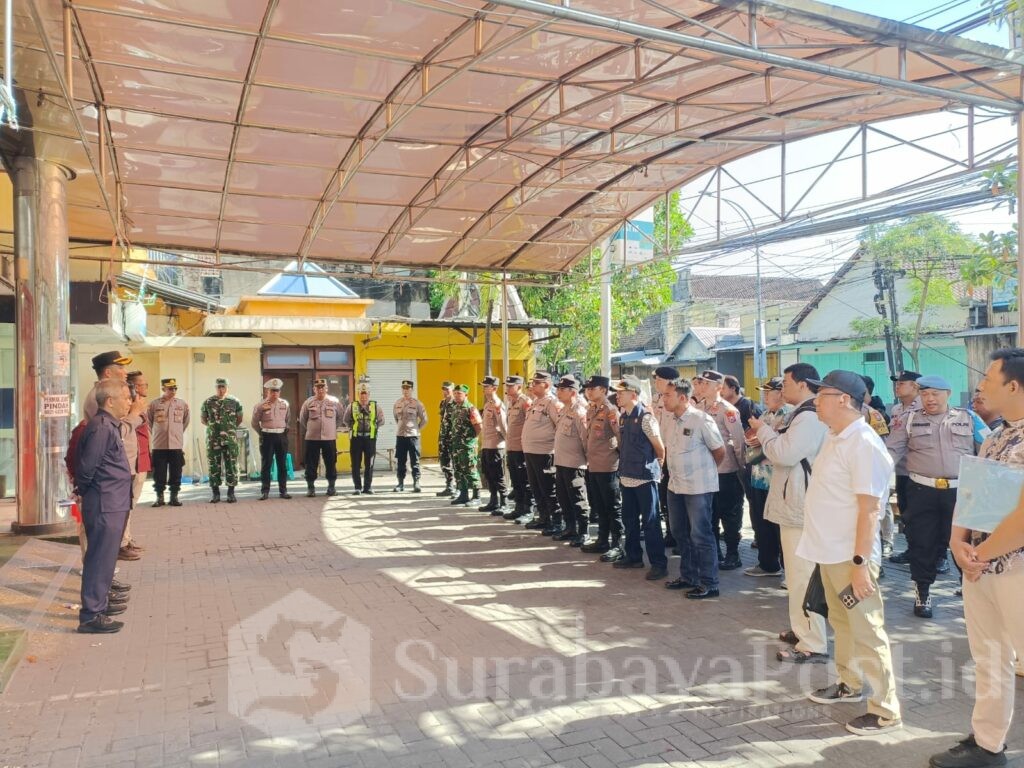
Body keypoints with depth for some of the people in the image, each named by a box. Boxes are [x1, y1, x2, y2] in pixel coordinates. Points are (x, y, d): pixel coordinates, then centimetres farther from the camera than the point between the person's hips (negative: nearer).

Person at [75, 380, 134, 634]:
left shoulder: (109, 426, 12)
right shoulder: (101, 428, -19)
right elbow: (87, 467, -21)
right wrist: (86, 488, -4)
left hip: (113, 504, 10)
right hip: (104, 505, -10)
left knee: (105, 556, 20)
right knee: (100, 558, -4)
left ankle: (100, 601, 33)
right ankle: (91, 615, 3)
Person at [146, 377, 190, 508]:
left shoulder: (183, 404, 3)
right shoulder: (154, 404, -2)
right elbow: (148, 421, 11)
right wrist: (158, 433, 12)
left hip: (177, 445, 1)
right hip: (159, 445, -1)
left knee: (176, 474, 5)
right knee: (159, 474, 4)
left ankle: (174, 497, 15)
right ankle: (159, 497, 14)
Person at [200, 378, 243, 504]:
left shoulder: (234, 401, 2)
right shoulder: (208, 402, 4)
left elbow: (240, 418, 13)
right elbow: (202, 418, 14)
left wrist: (231, 428, 9)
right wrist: (212, 427, 9)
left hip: (230, 439, -1)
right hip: (213, 440, 1)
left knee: (232, 466, 0)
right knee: (214, 466, 4)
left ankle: (231, 493, 9)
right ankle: (215, 493, 12)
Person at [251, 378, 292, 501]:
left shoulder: (285, 404, 4)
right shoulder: (261, 405, -5)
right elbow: (254, 423, 2)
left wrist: (284, 430, 11)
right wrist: (262, 433, 4)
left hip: (281, 436, 3)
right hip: (267, 437, -3)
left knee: (282, 464, 6)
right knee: (266, 464, 0)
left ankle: (283, 490, 13)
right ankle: (265, 492, 5)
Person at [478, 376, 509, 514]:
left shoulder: (498, 404, -13)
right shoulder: (487, 404, 16)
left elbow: (503, 424, -17)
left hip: (495, 446, -9)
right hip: (485, 445, 9)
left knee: (498, 477, -4)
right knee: (489, 476, 15)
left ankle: (504, 504, 3)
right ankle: (494, 502, 24)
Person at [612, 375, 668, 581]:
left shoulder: (645, 417, -14)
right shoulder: (622, 417, 9)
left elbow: (660, 448, -8)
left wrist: (657, 466, 4)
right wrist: (624, 465, 15)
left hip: (644, 477, -8)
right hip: (626, 477, 8)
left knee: (650, 522, -1)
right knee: (629, 519, 16)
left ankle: (658, 564, 7)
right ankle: (633, 556, 31)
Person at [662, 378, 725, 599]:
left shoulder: (701, 420, -17)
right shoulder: (667, 418, 1)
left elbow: (720, 451, -7)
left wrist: (704, 471, 5)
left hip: (698, 487, -7)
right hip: (675, 485, 7)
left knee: (700, 535, -1)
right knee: (681, 533, 16)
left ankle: (709, 584, 10)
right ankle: (688, 576, 31)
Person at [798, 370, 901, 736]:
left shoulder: (863, 444, -20)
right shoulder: (834, 437, 8)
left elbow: (869, 508, -22)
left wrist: (860, 562, -23)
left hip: (850, 556, -9)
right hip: (830, 551, 9)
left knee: (866, 631, 2)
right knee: (841, 623, 22)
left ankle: (886, 710, 15)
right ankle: (849, 683, 39)